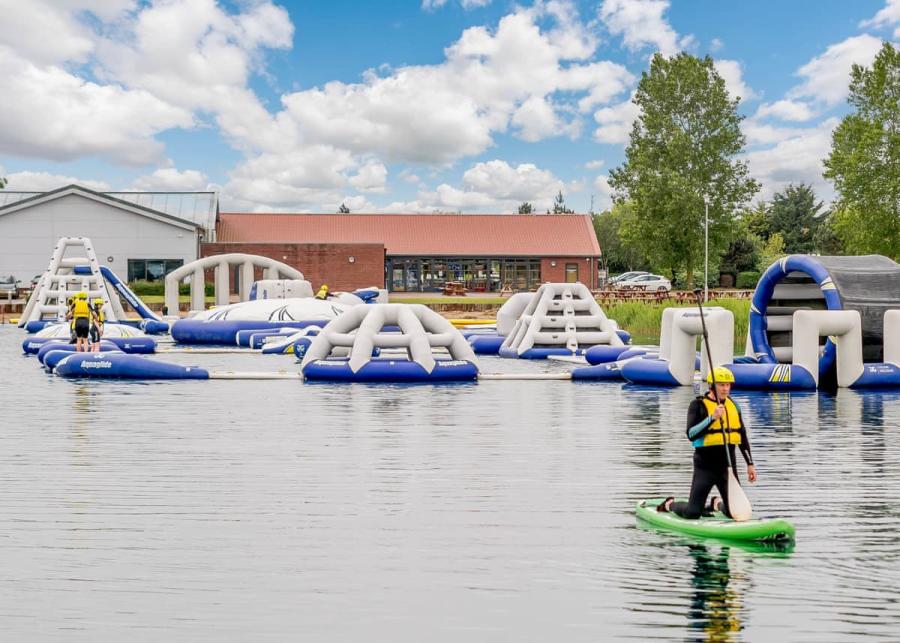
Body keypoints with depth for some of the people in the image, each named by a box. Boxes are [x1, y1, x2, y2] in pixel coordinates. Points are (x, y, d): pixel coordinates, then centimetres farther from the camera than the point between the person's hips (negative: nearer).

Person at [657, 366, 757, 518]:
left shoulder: (733, 406, 10)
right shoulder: (698, 405, -8)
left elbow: (742, 437, 18)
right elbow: (691, 434, -21)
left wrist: (750, 463, 14)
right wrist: (712, 417, -29)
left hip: (728, 466, 5)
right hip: (705, 466, -5)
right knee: (692, 513, -6)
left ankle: (716, 504, 34)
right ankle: (669, 504, 24)